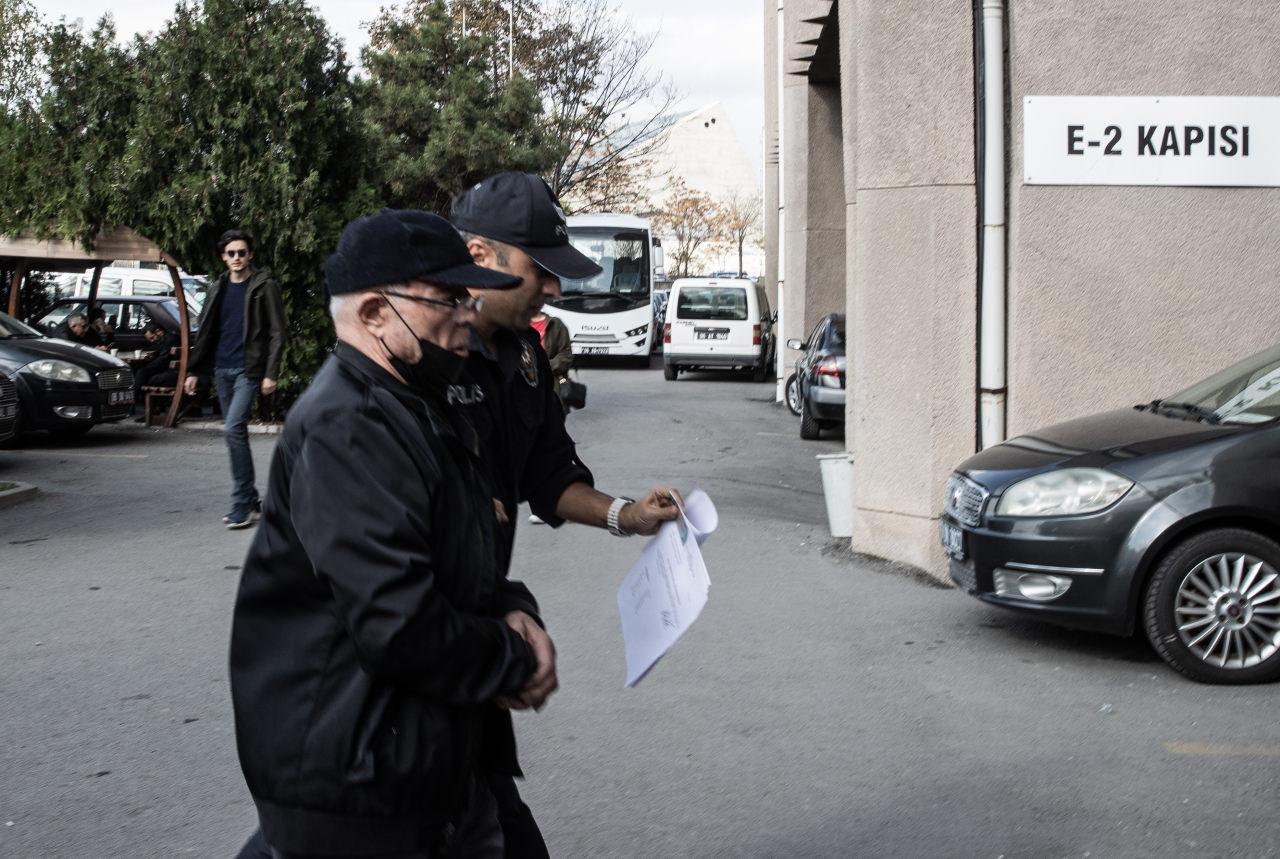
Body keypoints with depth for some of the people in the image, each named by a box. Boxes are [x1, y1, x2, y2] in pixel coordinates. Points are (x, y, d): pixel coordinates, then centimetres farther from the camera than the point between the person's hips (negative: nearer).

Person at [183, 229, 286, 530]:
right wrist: (194, 370, 10)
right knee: (235, 433, 9)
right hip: (222, 369, 6)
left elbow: (276, 332, -7)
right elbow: (205, 333, 16)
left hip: (248, 369, -6)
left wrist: (271, 373, -14)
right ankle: (251, 501, 18)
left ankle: (242, 506, -12)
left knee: (233, 429, -18)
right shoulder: (217, 289, 13)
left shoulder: (265, 286, -3)